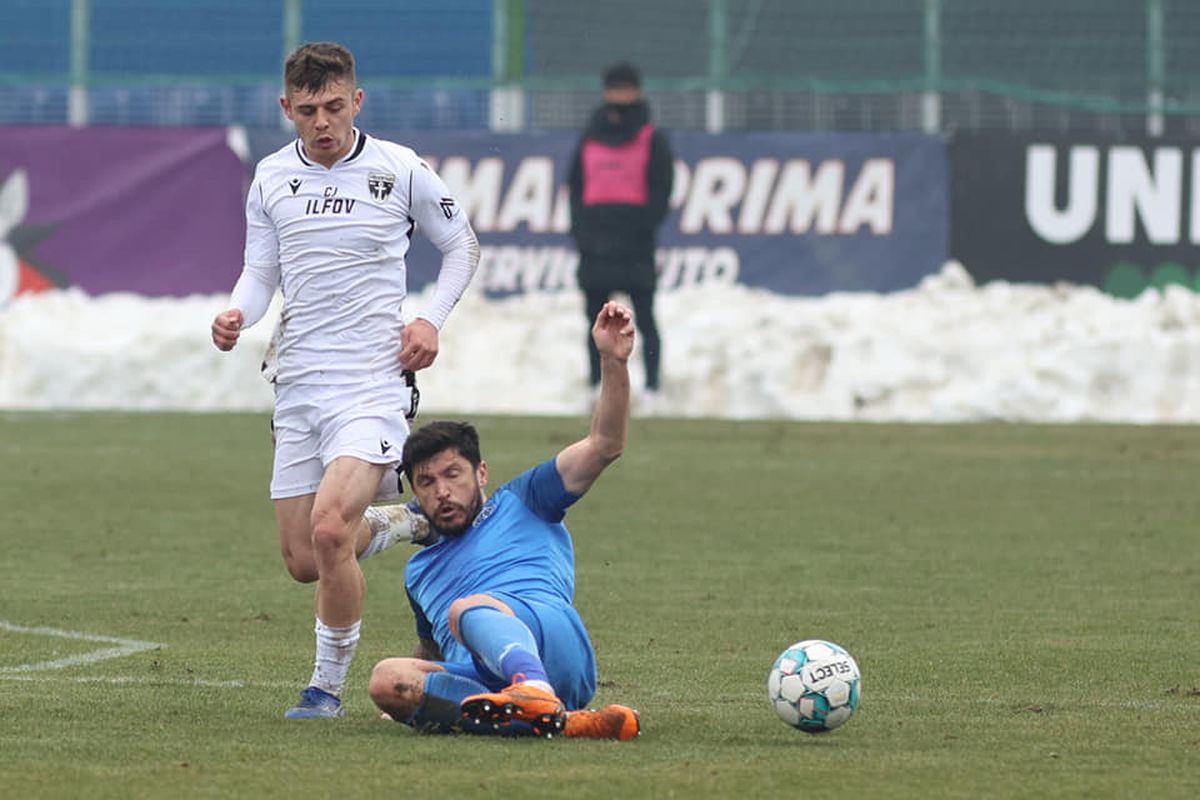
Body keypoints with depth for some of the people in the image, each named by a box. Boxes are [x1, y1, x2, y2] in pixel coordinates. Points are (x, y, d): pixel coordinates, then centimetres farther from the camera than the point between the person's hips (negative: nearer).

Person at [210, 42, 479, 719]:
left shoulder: (400, 170, -2)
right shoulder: (271, 178, 7)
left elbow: (463, 245, 11)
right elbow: (261, 270, 14)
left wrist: (432, 320, -3)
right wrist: (237, 314, -8)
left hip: (374, 381, -5)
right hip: (298, 384, 5)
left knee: (329, 528, -24)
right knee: (304, 560, 5)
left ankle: (329, 687, -7)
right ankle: (400, 524, 38)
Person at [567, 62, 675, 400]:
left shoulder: (653, 140, 3)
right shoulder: (590, 137, 15)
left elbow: (661, 189, -1)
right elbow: (575, 185, 17)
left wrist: (644, 227, -13)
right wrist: (579, 228, 4)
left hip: (635, 245, -4)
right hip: (595, 243, 4)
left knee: (644, 318, -4)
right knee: (596, 318, 6)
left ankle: (652, 384, -2)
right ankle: (595, 383, 11)